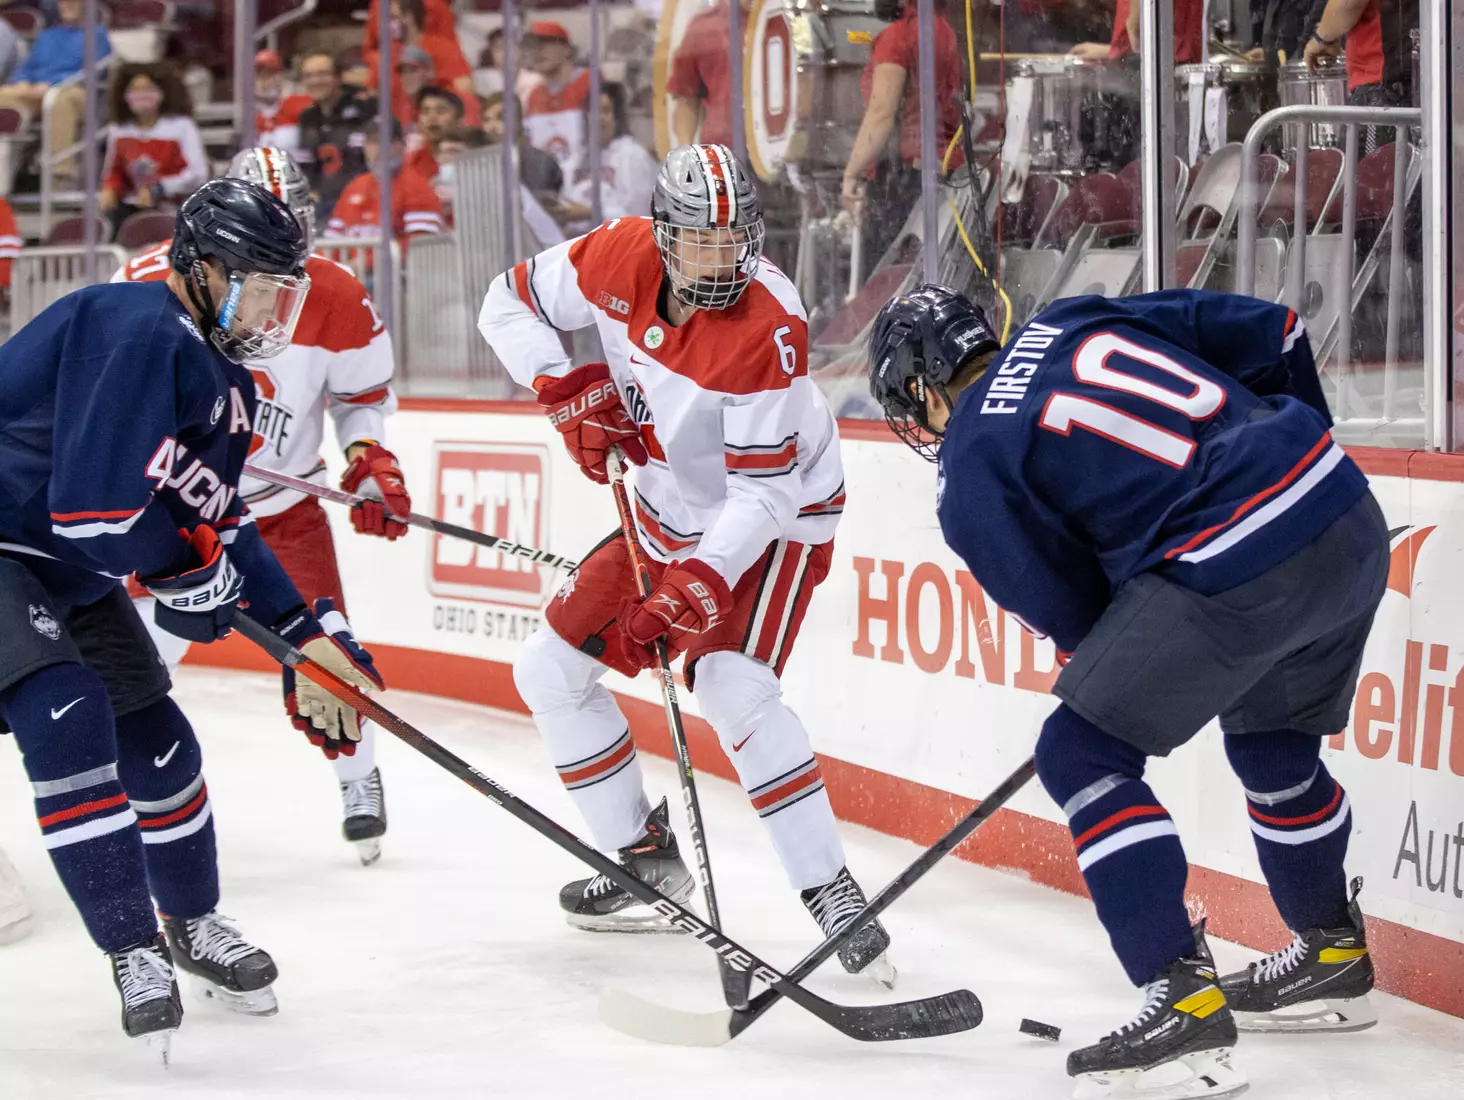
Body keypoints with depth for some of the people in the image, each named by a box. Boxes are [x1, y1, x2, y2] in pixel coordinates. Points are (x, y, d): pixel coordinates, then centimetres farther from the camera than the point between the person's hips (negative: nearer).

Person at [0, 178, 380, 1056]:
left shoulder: (224, 379, 8)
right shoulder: (138, 334, -26)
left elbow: (223, 522, 15)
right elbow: (97, 500, -32)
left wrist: (303, 637, 9)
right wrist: (191, 568, -15)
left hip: (72, 569, 10)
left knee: (155, 735, 12)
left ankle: (193, 922, 34)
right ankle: (135, 951, -16)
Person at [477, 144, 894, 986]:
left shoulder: (769, 328, -32)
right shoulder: (618, 260, -16)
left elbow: (764, 492, -30)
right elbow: (512, 305, 1)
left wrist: (703, 580, -40)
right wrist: (567, 389, -14)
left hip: (775, 521, -7)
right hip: (672, 513, 7)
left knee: (733, 686, -29)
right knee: (553, 669, 9)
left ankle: (832, 896, -26)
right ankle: (648, 861, 22)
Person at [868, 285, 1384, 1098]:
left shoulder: (969, 468, 2)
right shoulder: (1072, 323, 19)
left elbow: (1071, 612, 5)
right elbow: (1273, 332, 20)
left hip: (1233, 569, -8)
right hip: (1353, 519, 8)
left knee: (1083, 757, 3)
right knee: (1271, 739, 31)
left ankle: (1184, 1001, -4)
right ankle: (1332, 955, 49)